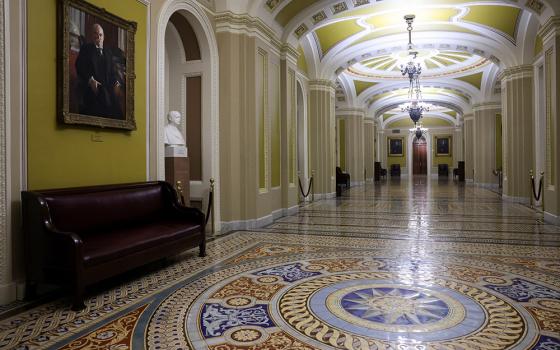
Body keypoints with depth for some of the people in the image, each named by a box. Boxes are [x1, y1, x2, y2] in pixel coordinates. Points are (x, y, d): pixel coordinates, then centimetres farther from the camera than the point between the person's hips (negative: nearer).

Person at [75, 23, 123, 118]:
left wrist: (116, 83, -2)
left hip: (108, 91, 4)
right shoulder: (86, 49, 8)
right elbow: (80, 67, -2)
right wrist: (90, 80, -16)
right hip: (92, 89, -4)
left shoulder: (109, 51, 20)